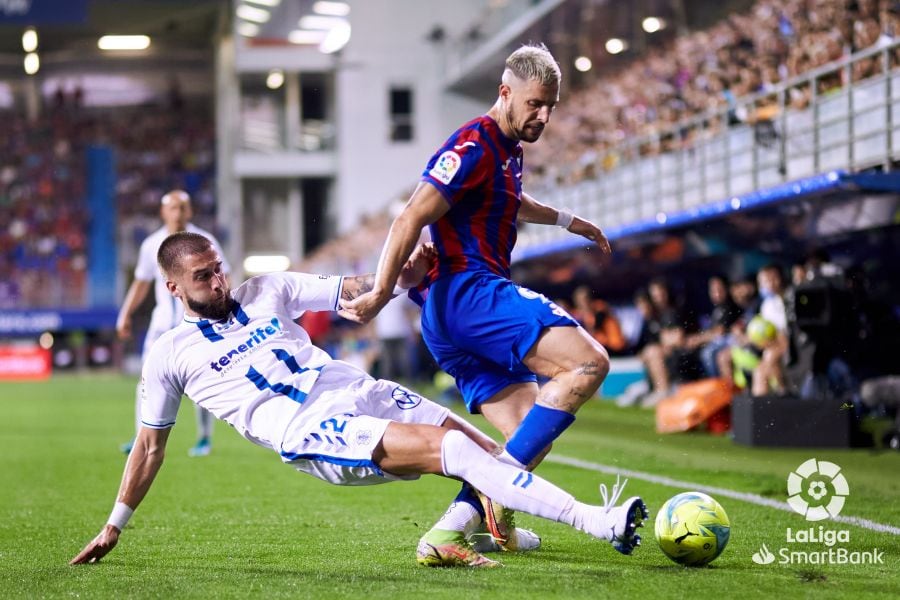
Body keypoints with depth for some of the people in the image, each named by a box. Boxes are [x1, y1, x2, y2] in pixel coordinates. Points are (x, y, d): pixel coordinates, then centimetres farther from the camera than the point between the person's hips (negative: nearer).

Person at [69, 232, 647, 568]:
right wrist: (114, 526, 17)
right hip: (311, 433, -7)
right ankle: (596, 521, -33)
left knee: (489, 452, -10)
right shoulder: (170, 355, 8)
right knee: (450, 447, -26)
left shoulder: (266, 291, 18)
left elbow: (353, 292, 16)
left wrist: (401, 277, -5)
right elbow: (151, 445, 16)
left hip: (359, 391, 7)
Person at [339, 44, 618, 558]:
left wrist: (566, 220, 52)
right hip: (466, 291, -10)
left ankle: (452, 525, -4)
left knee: (531, 438, 4)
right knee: (589, 362, -24)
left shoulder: (510, 150, 21)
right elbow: (412, 219, -16)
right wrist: (381, 292, -20)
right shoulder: (475, 145, -9)